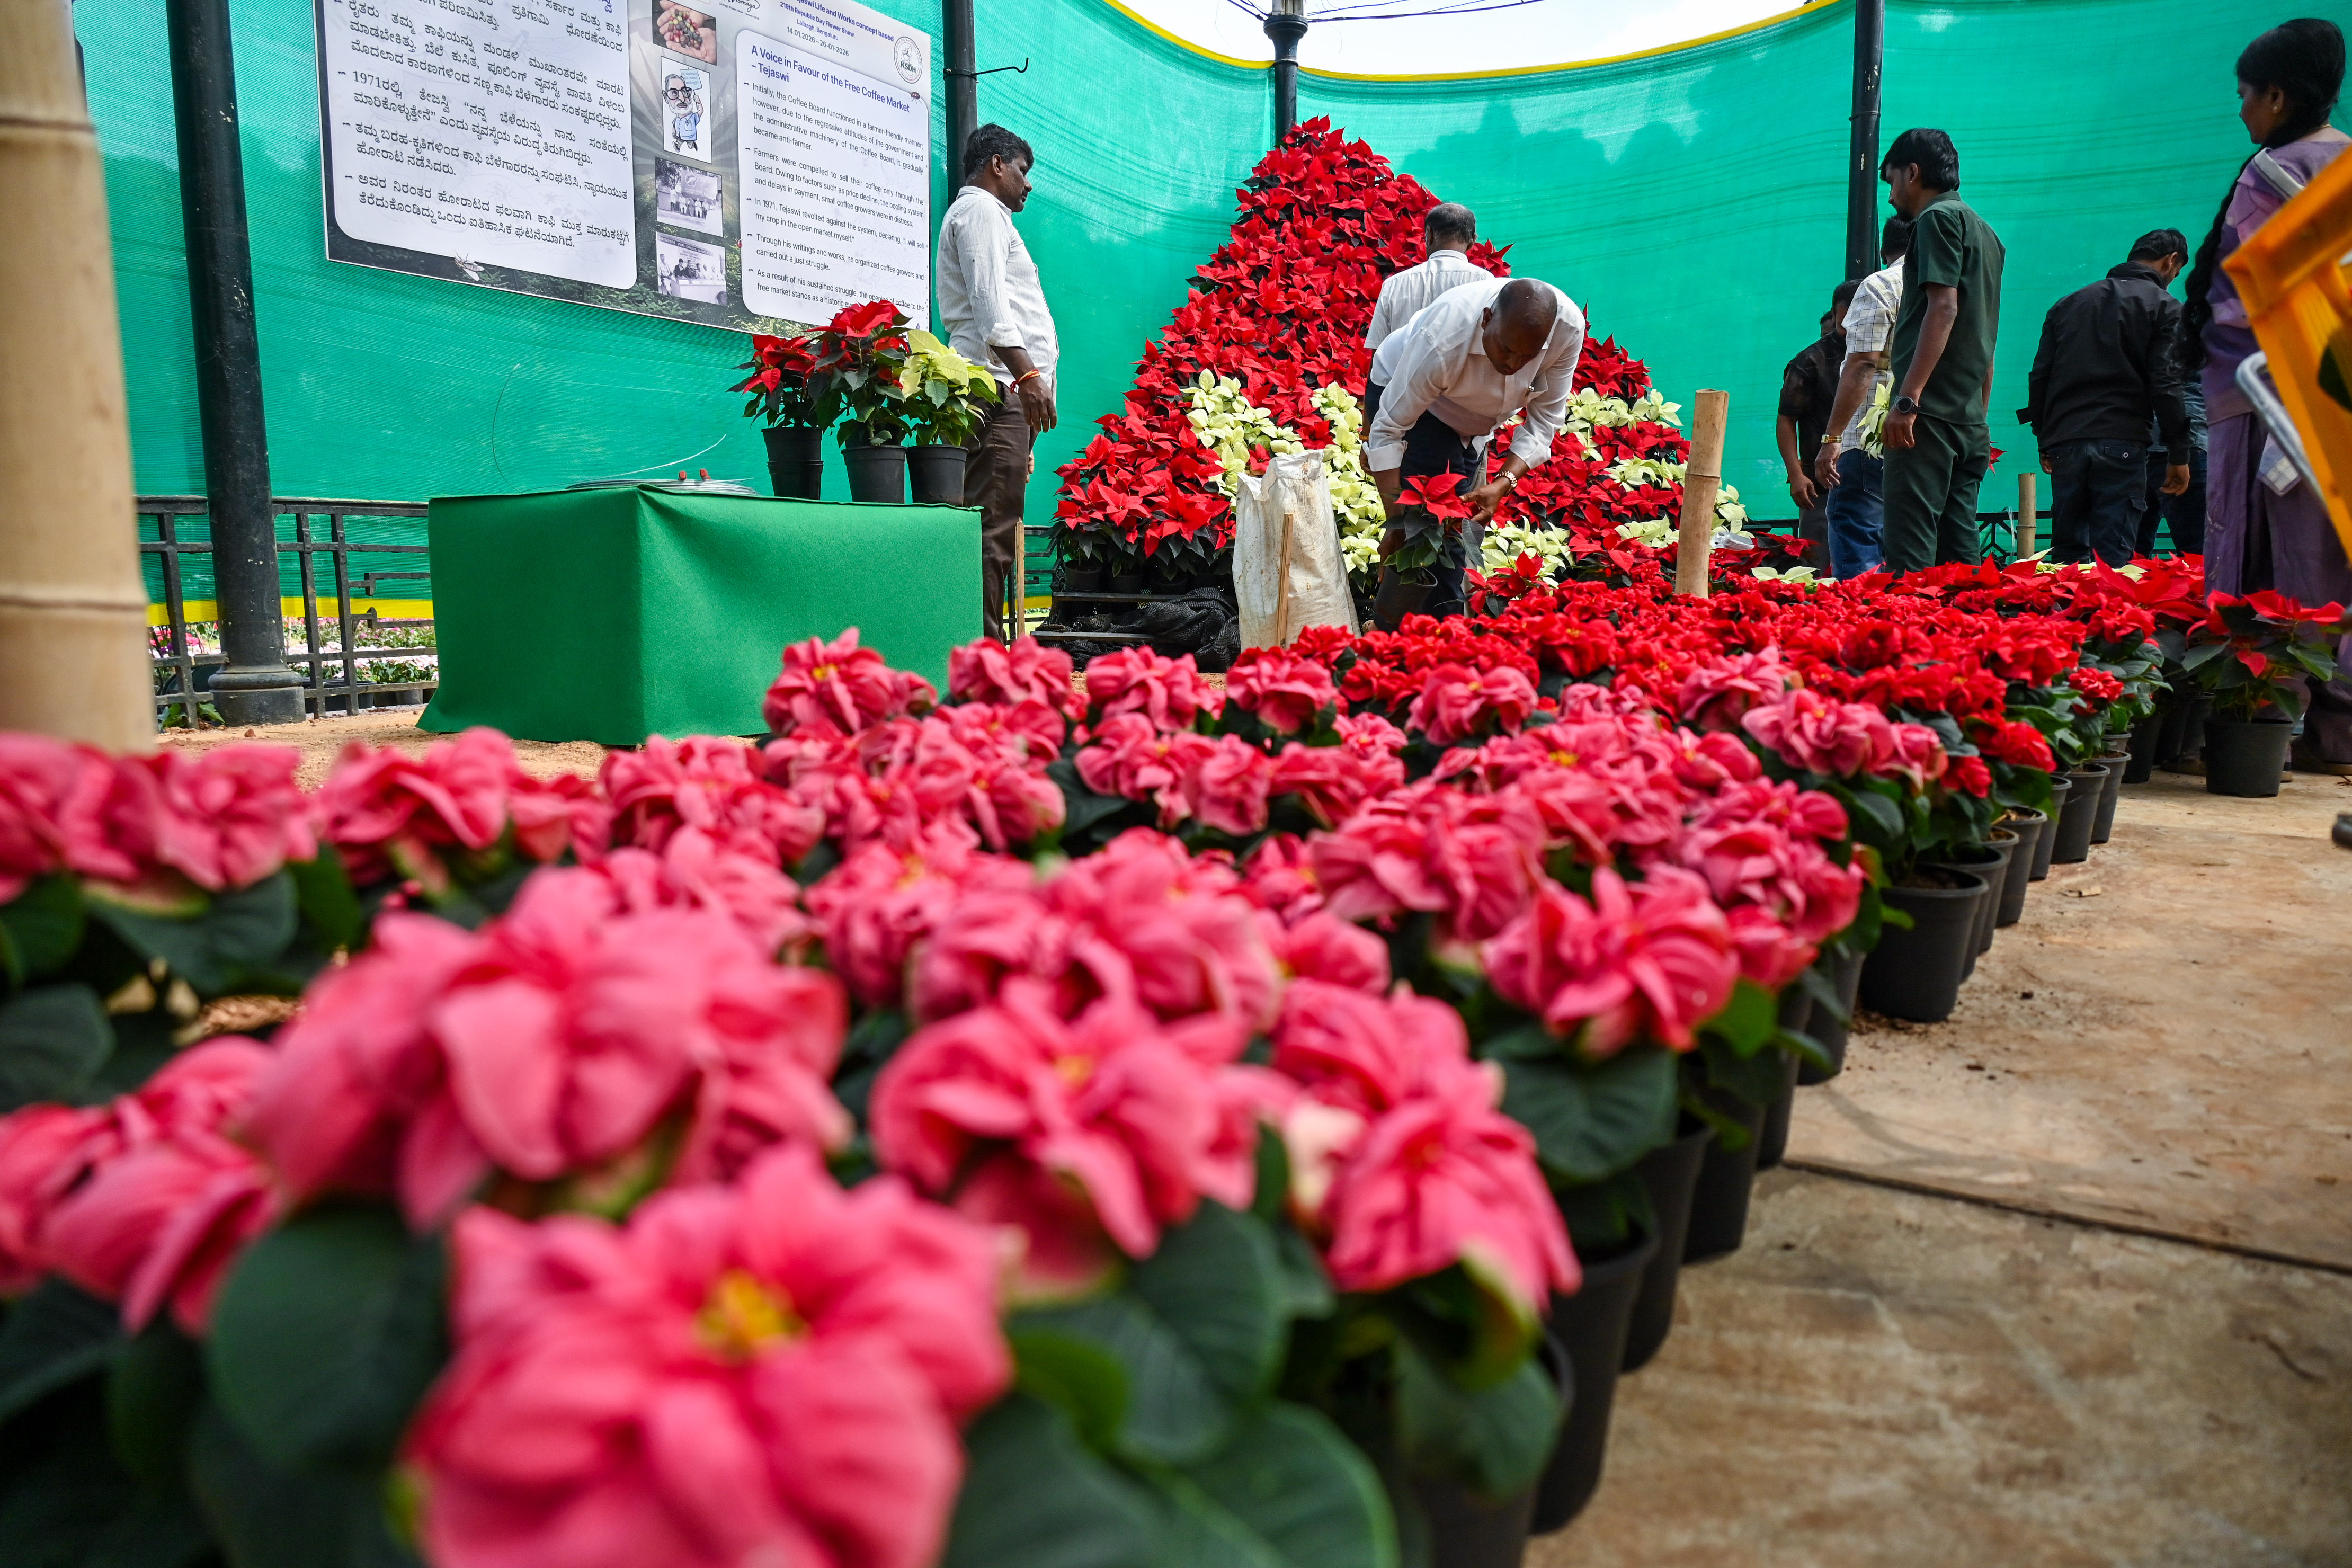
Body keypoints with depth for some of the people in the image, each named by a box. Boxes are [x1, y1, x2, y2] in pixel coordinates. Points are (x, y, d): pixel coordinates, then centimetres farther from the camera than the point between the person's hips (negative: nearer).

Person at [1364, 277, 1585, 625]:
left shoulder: (1568, 327, -30)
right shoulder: (1442, 342, -42)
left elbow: (1545, 418, -19)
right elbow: (1388, 429, -33)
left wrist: (1504, 484, -34)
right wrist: (1395, 522, -34)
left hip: (1475, 420, 5)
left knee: (1463, 528, 6)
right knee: (1433, 527, -17)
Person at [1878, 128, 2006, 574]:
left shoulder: (1938, 217, -1)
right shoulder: (1984, 232, 26)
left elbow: (1943, 307, -14)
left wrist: (1908, 398, -20)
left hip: (1931, 414, -9)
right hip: (1970, 420, 9)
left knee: (1908, 553, -15)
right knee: (1959, 556, 7)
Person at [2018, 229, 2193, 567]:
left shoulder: (2069, 303, 19)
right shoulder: (2164, 307, 4)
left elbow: (2040, 376, 15)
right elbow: (2165, 384, -5)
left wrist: (2045, 442, 20)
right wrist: (2179, 454, -1)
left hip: (2065, 441, 4)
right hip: (2122, 443, -4)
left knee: (2066, 551, 7)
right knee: (2114, 555, -5)